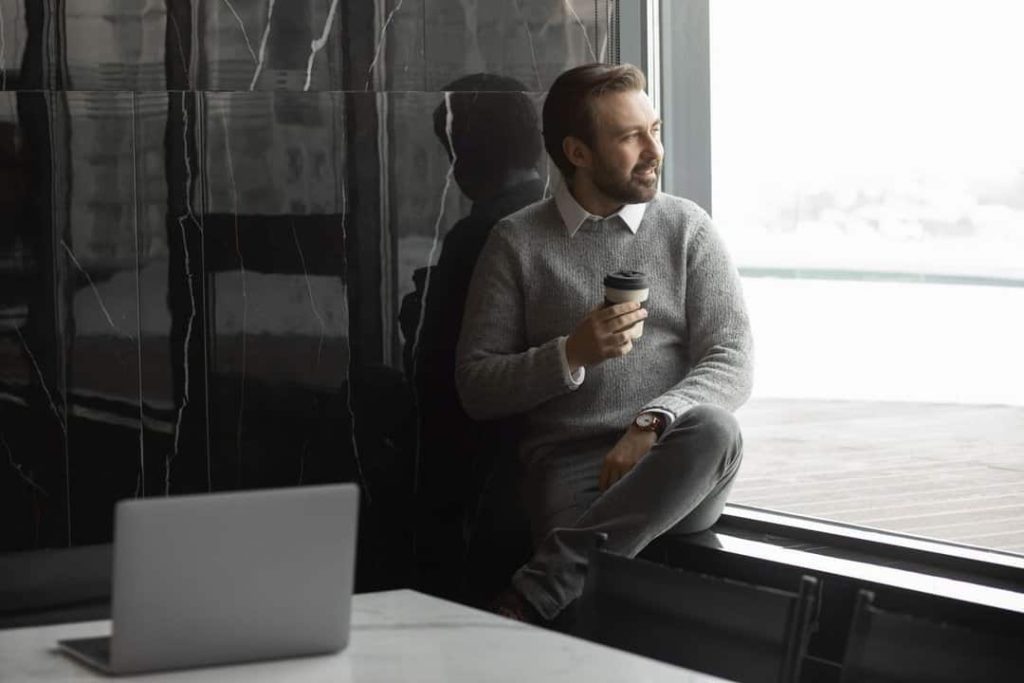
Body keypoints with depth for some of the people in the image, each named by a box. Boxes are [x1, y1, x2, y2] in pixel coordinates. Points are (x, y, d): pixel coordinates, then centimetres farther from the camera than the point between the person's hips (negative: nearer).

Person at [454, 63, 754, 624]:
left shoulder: (687, 227, 12)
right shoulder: (517, 242, 9)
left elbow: (733, 363, 1)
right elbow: (476, 388, 7)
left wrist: (650, 425, -17)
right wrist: (572, 354, -10)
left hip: (668, 463, 3)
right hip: (569, 461, -3)